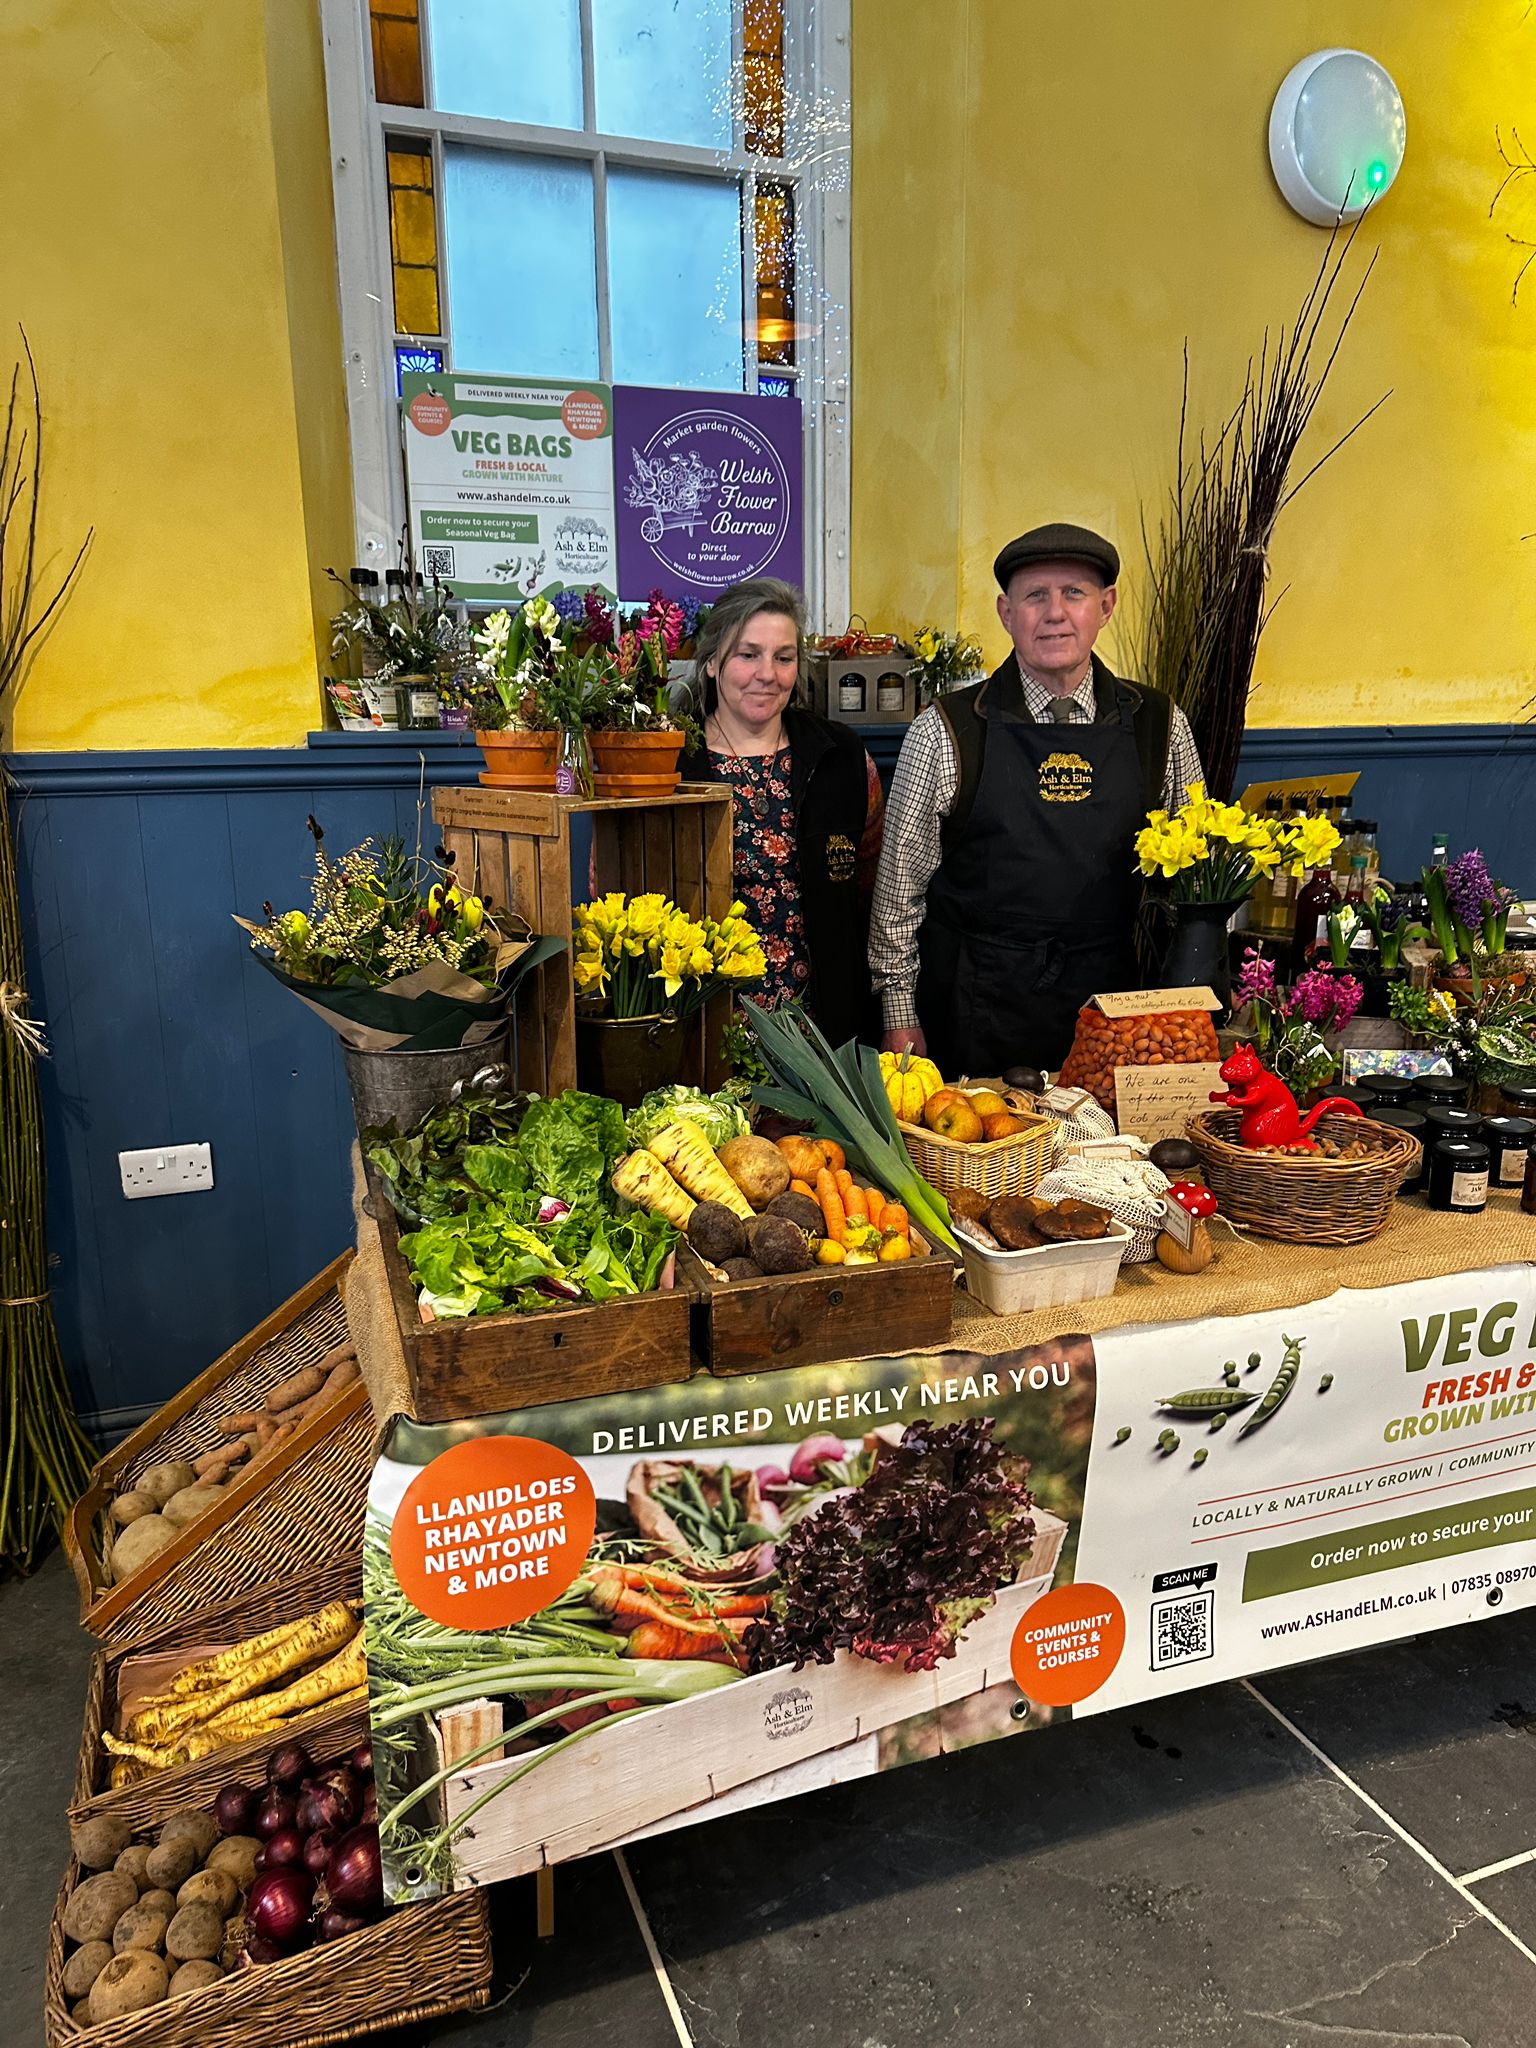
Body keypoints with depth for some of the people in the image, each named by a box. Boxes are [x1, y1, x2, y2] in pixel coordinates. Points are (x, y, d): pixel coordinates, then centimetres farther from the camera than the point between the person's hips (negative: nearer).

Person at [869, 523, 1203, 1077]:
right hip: (976, 1009, -2)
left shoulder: (1160, 725, 4)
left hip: (1113, 1000, 2)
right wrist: (900, 1015, -1)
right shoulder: (944, 732, -3)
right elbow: (901, 882, 1)